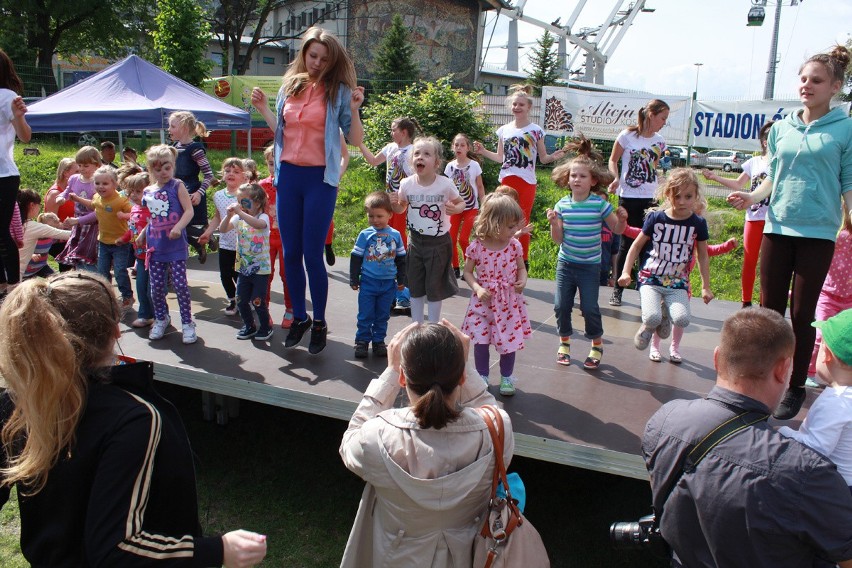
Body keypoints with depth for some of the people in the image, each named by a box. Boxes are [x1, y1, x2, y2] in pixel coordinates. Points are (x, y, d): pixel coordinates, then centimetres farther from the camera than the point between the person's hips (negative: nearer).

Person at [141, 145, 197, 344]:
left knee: (180, 285, -4)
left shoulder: (177, 186, -3)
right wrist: (142, 235, 16)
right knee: (156, 287, 10)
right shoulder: (147, 192, 10)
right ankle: (160, 319, 29)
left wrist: (178, 227, -24)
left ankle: (187, 322, 7)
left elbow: (189, 210, -11)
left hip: (176, 246, -4)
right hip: (155, 247, 5)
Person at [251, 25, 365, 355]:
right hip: (288, 175, 5)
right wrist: (264, 110, 7)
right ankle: (299, 317, 24)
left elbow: (355, 140, -4)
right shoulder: (289, 87, 10)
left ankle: (319, 323, 13)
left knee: (312, 255, -3)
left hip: (320, 179, -4)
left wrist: (354, 110, -18)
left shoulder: (338, 91, -2)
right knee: (290, 253, 8)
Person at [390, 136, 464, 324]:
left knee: (434, 287, 6)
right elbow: (402, 208, 9)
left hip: (439, 243, -3)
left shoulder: (445, 184, -16)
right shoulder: (406, 184, -8)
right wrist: (394, 204, -13)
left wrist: (455, 209, -21)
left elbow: (461, 203, 1)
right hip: (416, 241, 3)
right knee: (415, 286, 12)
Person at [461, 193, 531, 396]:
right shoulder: (476, 246, -12)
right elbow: (467, 272, -2)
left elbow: (521, 268, 8)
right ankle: (482, 376, 26)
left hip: (508, 301, 1)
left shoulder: (514, 245, -7)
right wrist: (477, 288, -18)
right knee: (480, 340, 6)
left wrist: (522, 280, -13)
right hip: (483, 301, -1)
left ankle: (506, 377, 28)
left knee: (509, 340, 8)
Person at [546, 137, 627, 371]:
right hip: (566, 263, 3)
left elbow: (617, 230, 0)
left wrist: (622, 219, -20)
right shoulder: (562, 205, -4)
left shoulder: (600, 204, -10)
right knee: (561, 305, 5)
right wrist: (553, 223, -20)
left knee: (589, 307, -1)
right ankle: (564, 342, 28)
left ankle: (597, 345, 21)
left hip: (590, 265, -2)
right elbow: (558, 239, -3)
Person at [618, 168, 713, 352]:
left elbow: (702, 256, 8)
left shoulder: (698, 224, -2)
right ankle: (647, 326, 14)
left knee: (682, 319, -23)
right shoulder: (656, 218, -5)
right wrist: (626, 271, -4)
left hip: (677, 282, 1)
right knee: (652, 318, -26)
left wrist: (706, 287, 8)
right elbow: (637, 245, 4)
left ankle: (666, 313, 15)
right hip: (651, 278, -1)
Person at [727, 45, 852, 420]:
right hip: (777, 227, 3)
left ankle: (796, 388, 18)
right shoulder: (781, 128, 9)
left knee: (802, 314, 4)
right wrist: (752, 197, -4)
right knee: (769, 309, 8)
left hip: (817, 233, -3)